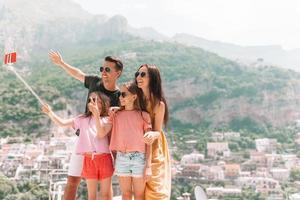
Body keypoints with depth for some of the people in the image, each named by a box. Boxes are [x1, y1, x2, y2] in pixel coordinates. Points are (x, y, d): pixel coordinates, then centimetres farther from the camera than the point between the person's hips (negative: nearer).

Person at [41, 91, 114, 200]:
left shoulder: (107, 120, 1)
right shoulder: (83, 119, 10)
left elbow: (101, 134, -16)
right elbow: (62, 123, 5)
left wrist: (96, 115, -24)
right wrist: (50, 113, -9)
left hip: (104, 158, -2)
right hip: (89, 159, 2)